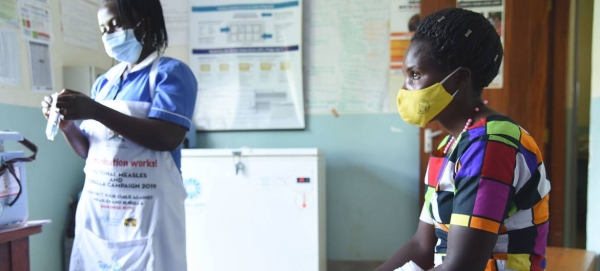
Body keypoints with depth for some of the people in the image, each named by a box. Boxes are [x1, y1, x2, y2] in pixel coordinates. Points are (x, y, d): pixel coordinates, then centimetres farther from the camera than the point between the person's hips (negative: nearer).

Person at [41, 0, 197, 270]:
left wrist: (96, 111, -21)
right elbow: (89, 150, 19)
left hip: (147, 209, -6)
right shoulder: (103, 82, 15)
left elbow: (167, 137, -19)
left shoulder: (171, 72, -4)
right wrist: (66, 125, -2)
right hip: (96, 207, 6)